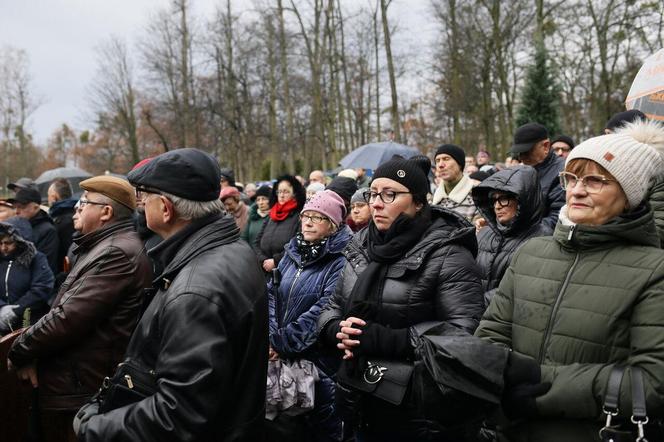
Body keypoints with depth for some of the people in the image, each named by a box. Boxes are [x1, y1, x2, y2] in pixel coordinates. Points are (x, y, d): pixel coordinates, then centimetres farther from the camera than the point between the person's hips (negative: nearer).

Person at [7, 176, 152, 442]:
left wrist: (20, 351, -11)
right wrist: (32, 351, 5)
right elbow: (64, 310, 19)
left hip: (79, 394, -9)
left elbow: (69, 318, -25)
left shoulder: (118, 253, -21)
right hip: (73, 384, 9)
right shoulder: (104, 247, 14)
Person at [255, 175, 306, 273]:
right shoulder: (271, 217, 17)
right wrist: (264, 261, -5)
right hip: (267, 272, 6)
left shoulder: (299, 217, -4)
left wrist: (275, 261, -14)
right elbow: (257, 243, 13)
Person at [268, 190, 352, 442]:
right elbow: (271, 294, 4)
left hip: (320, 358, -6)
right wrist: (270, 336, -12)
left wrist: (281, 343, -22)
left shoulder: (341, 260, -13)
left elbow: (323, 312, -23)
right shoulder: (293, 252, 8)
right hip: (284, 359, 6)